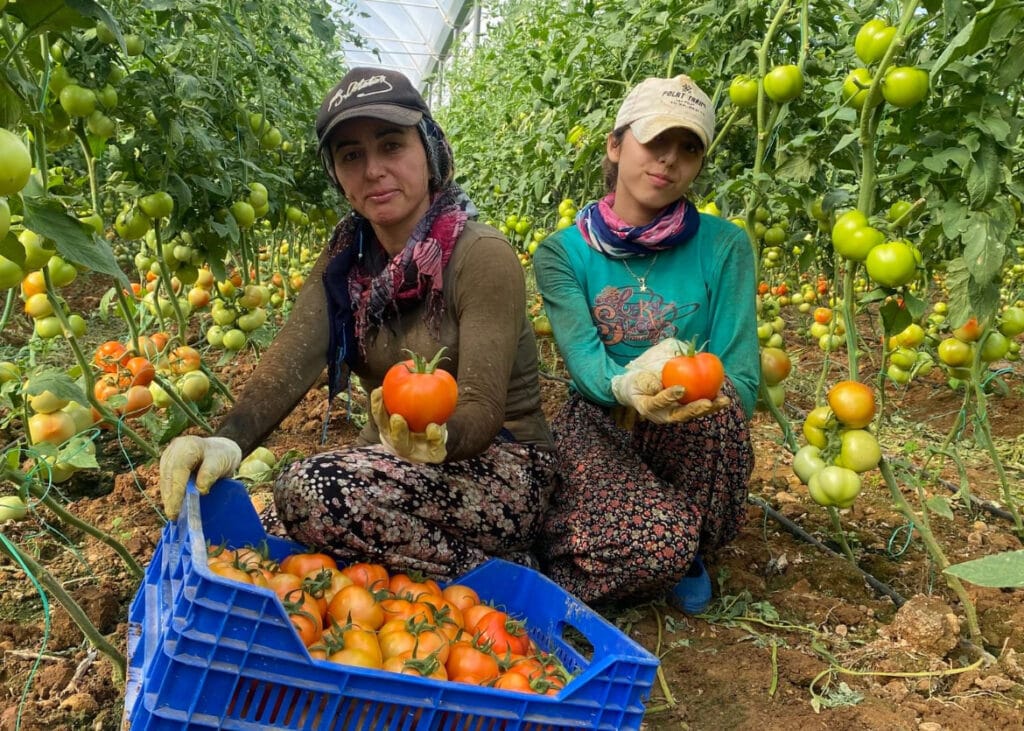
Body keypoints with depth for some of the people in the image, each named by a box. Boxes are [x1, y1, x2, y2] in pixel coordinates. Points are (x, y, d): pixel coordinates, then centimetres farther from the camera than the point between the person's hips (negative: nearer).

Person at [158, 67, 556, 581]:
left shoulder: (481, 256, -17)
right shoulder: (346, 256, 2)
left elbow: (482, 411, -23)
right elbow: (292, 358, -15)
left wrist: (436, 438, -47)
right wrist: (227, 440, -34)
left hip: (499, 469, -6)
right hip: (397, 458, 6)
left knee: (313, 491, -26)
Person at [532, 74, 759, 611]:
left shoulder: (723, 246, 0)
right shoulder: (562, 253, -1)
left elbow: (741, 379, -6)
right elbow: (583, 357, -18)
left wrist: (693, 389, -29)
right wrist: (627, 387, -41)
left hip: (694, 442, 2)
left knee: (711, 404, -35)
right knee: (657, 545, -34)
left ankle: (692, 549, -6)